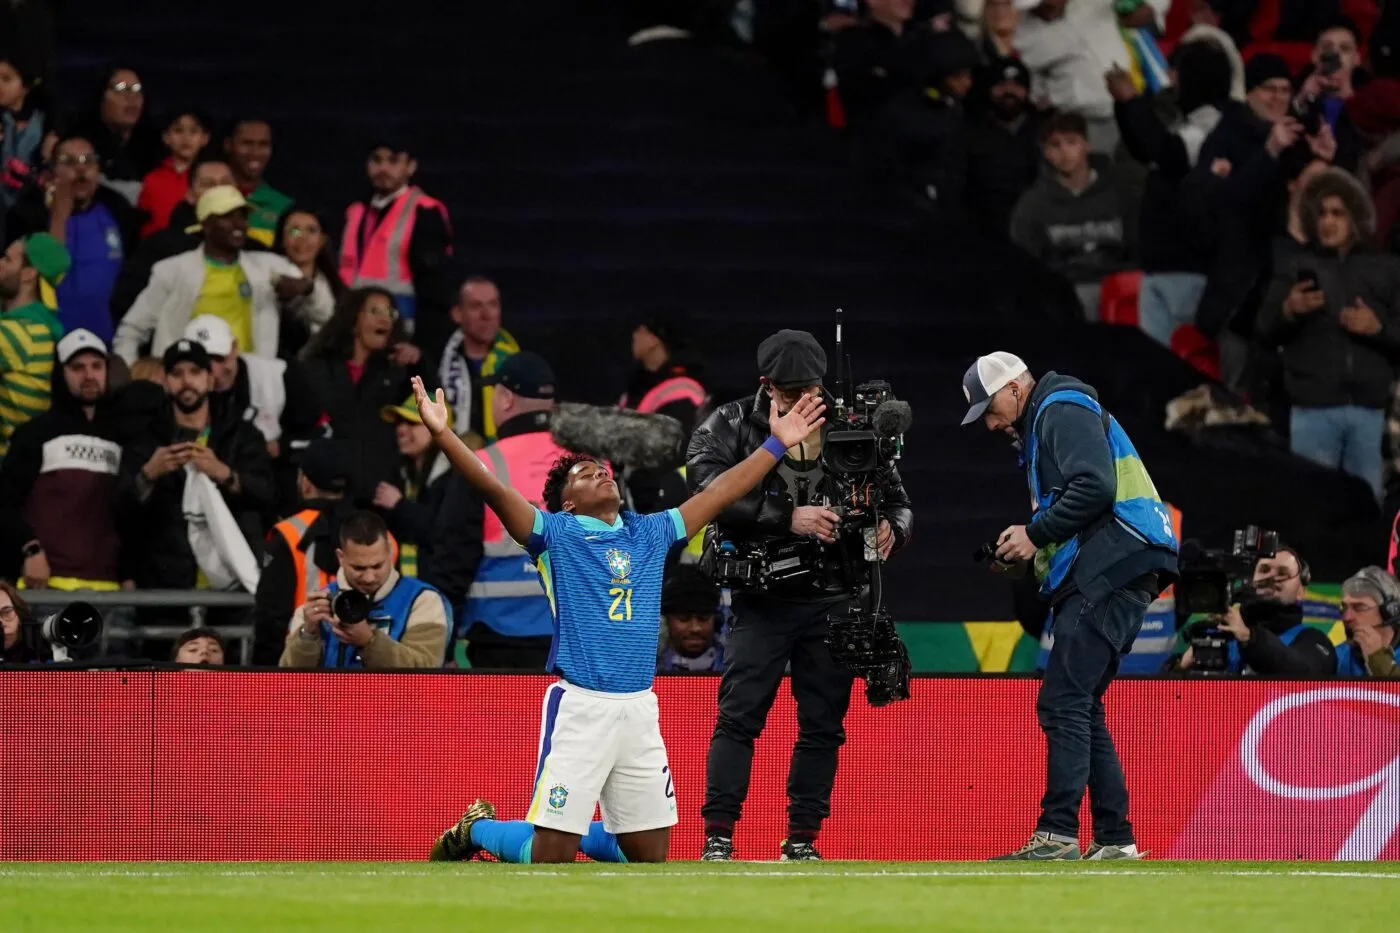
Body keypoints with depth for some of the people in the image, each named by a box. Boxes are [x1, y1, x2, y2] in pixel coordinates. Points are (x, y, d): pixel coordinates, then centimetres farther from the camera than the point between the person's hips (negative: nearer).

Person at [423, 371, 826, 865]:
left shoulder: (650, 533, 16)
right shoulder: (555, 533, 1)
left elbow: (719, 494, 21)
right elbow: (494, 491, -11)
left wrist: (777, 444, 21)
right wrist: (443, 435, -25)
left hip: (640, 709, 5)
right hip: (580, 707, -5)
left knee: (650, 853, 9)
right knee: (550, 856, -4)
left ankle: (576, 834, 35)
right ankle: (478, 830, 24)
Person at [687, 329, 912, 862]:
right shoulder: (731, 426, 0)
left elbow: (898, 501, 10)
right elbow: (709, 488, -18)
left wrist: (892, 529, -16)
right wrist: (787, 518, -26)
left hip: (833, 602, 3)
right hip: (762, 596, -3)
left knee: (822, 724, 4)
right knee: (739, 714, -9)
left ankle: (801, 840, 12)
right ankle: (718, 837, -8)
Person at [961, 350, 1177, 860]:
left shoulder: (1063, 410, -3)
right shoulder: (1039, 426, 29)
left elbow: (1094, 488, -19)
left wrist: (1035, 534, -11)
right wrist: (1027, 552, 12)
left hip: (1112, 570, -11)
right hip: (1101, 576, 11)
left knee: (1063, 703, -15)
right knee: (1079, 708, 12)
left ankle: (1058, 834, -21)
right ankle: (1114, 839, 12)